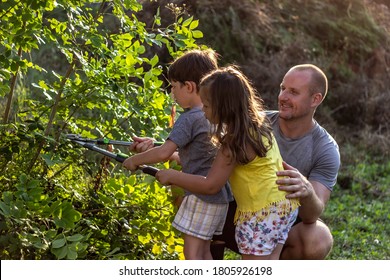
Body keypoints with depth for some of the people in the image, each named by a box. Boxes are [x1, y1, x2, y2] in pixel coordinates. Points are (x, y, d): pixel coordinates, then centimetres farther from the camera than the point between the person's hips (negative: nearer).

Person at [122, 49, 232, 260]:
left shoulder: (189, 118, -15)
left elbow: (164, 153, -24)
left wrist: (135, 160, -9)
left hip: (201, 196, -9)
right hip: (221, 196, 9)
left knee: (192, 253, -5)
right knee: (204, 251, 14)